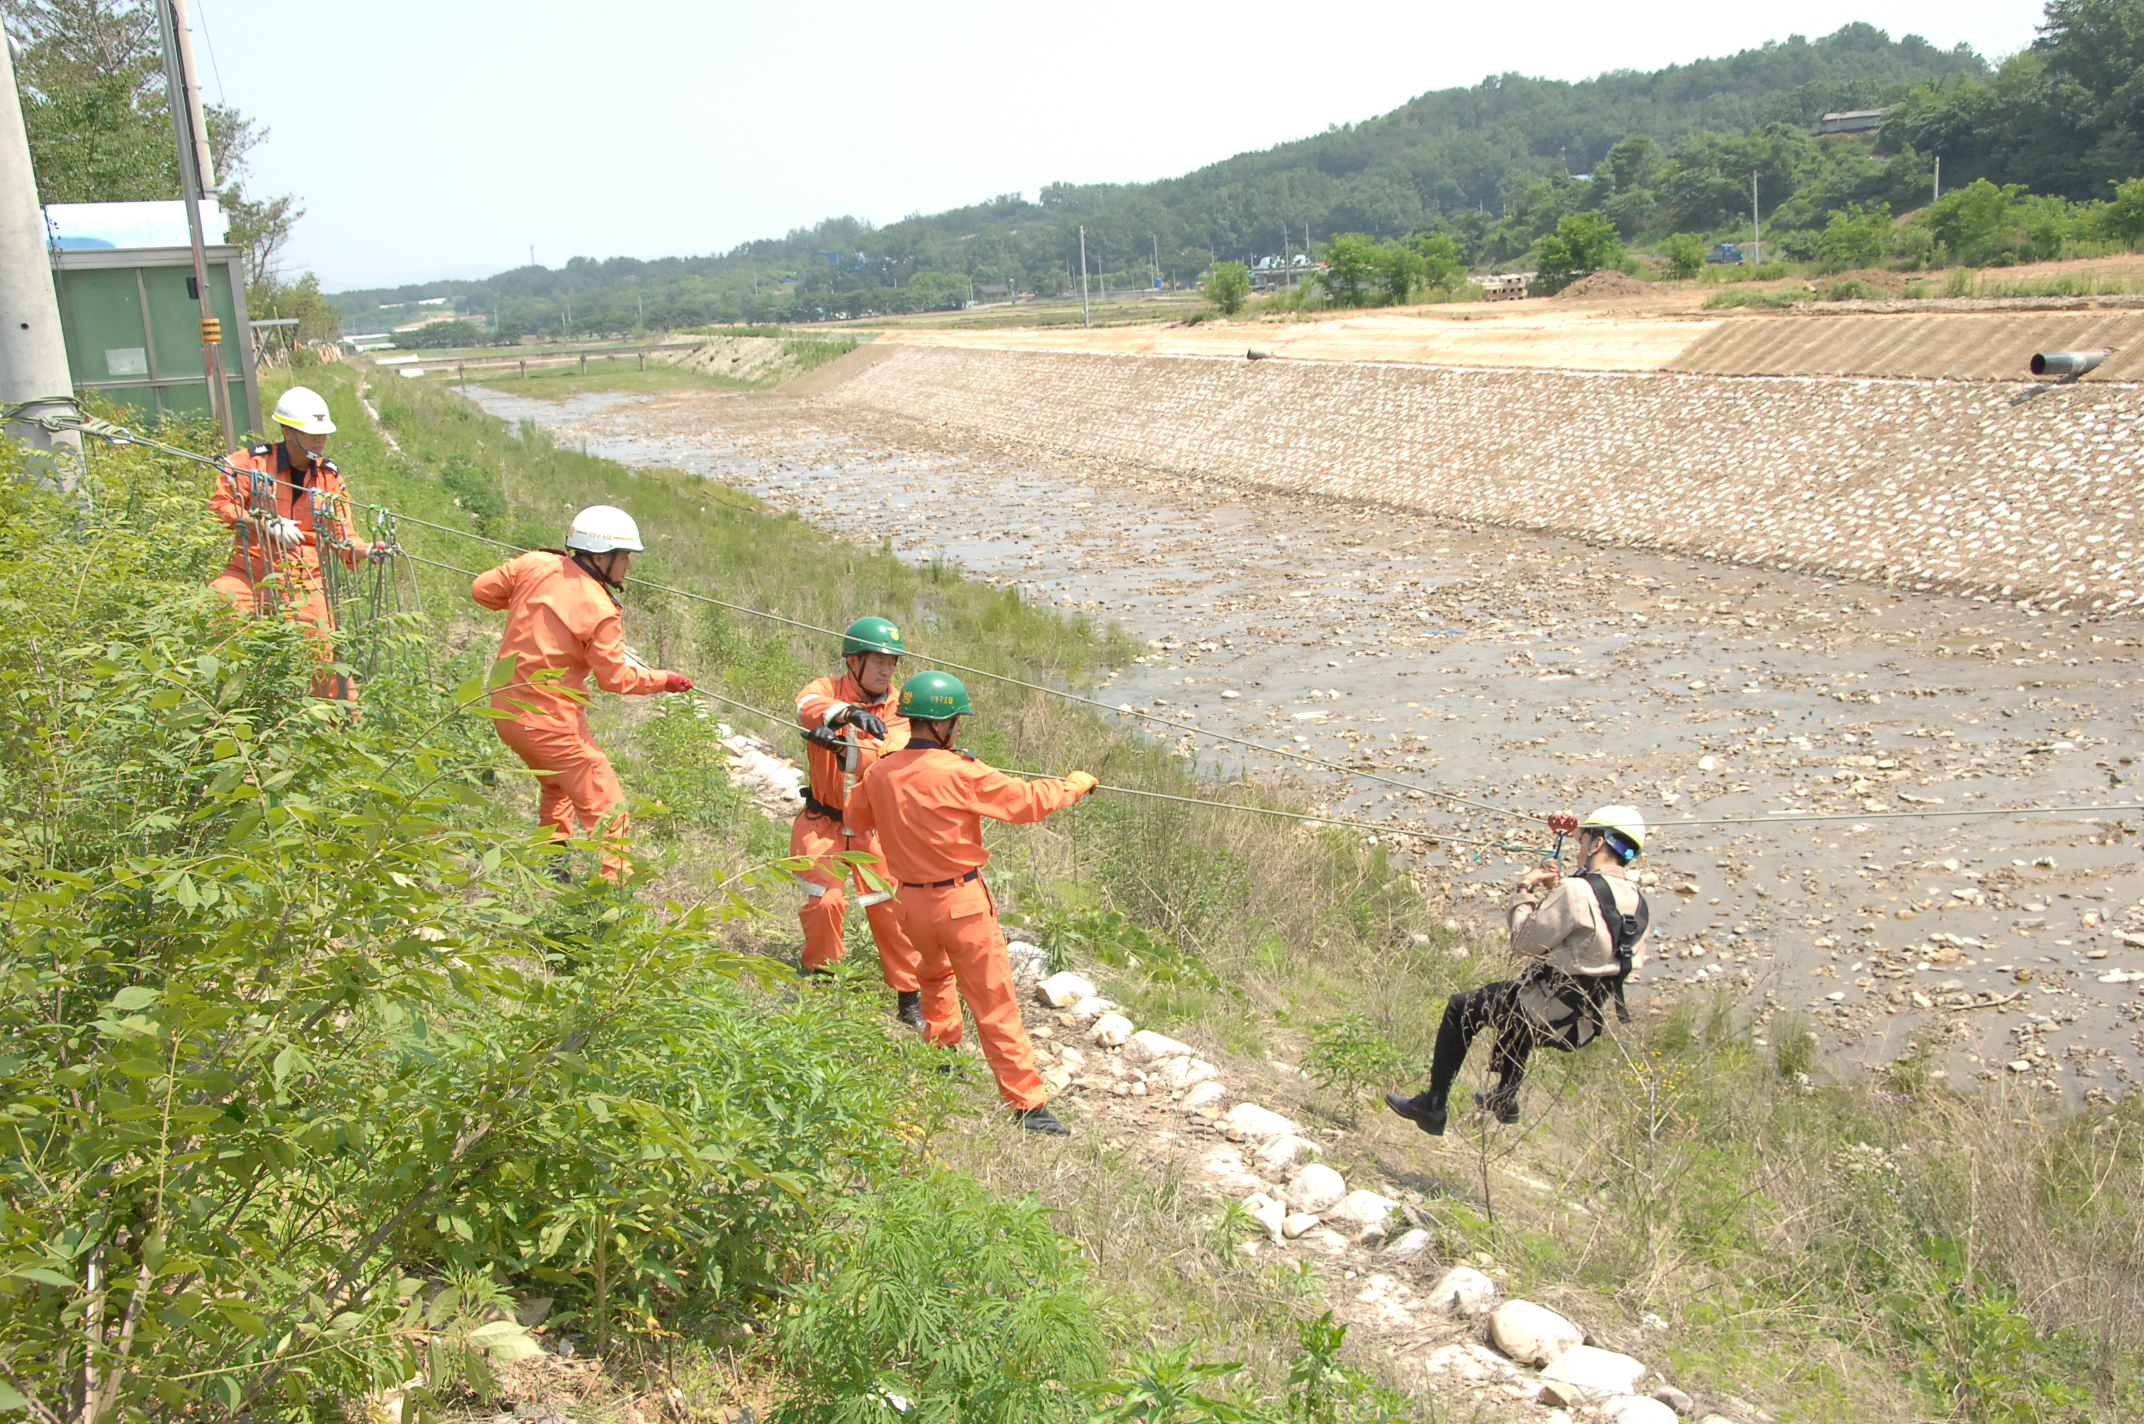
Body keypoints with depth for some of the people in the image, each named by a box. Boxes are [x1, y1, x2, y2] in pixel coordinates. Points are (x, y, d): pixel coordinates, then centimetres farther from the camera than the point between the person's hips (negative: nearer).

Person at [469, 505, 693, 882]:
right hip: (551, 721, -8)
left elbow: (482, 588, 9)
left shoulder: (536, 566, -2)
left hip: (506, 710, 8)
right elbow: (616, 677, -12)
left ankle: (552, 863, 37)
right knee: (608, 809, 1)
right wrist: (664, 680, 3)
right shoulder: (600, 611, -18)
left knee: (558, 786, 32)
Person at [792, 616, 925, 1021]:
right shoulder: (828, 689, -8)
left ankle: (909, 998, 13)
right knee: (826, 901, -11)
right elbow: (808, 706, -34)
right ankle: (818, 976, 17)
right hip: (822, 823, -1)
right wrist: (850, 712, -55)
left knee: (890, 907, -2)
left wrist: (842, 747, -48)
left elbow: (889, 753, -28)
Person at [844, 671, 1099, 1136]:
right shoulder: (959, 772, -18)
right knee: (995, 1005, -1)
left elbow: (857, 819, 15)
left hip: (910, 901, 6)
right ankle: (1028, 1104, 2)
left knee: (935, 975, 34)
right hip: (961, 902, -6)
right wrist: (1076, 784, 3)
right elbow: (1025, 801, -13)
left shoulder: (879, 774, -2)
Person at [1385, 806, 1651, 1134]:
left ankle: (1432, 1106, 16)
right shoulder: (1637, 903, 1)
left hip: (1549, 1013, -8)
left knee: (1461, 1008, 11)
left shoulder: (1578, 891, -24)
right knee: (1518, 999, 38)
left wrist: (1526, 890, -4)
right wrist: (1557, 892, 6)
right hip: (1588, 1021, 8)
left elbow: (1525, 942, -17)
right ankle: (1505, 1099, 49)